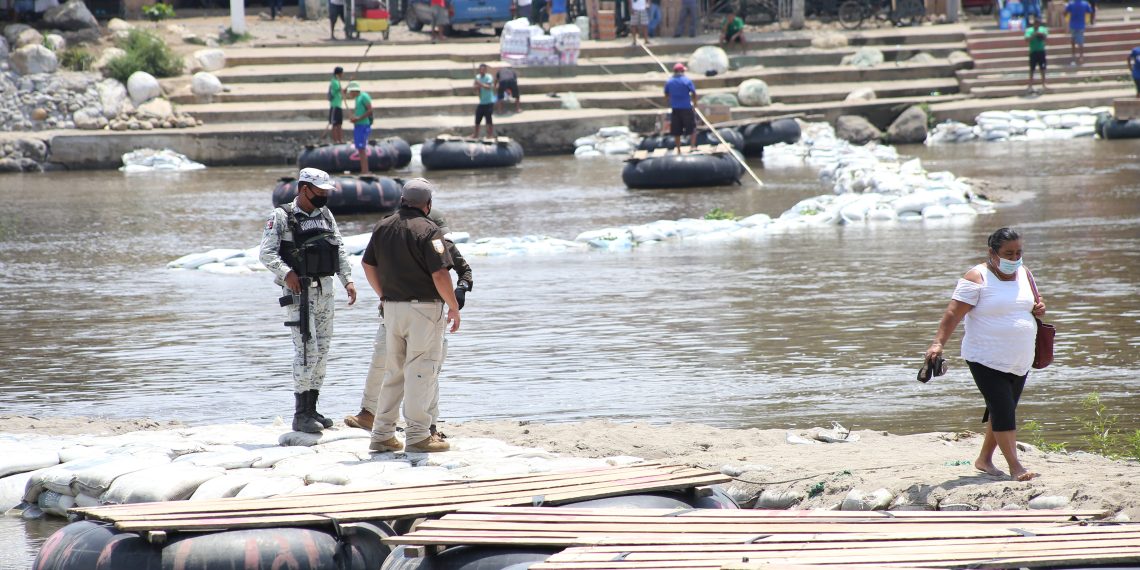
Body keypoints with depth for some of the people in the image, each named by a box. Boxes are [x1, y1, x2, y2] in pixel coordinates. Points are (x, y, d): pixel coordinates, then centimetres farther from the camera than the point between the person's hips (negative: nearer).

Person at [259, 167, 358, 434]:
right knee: (307, 350, -13)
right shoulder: (282, 217, -7)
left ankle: (312, 409, 17)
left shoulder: (325, 215, 12)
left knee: (322, 351, 9)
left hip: (325, 291, 7)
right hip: (299, 291, -7)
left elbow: (340, 249, 14)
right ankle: (300, 415, -9)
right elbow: (266, 253, -13)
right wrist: (286, 272, -28)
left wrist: (348, 280, 2)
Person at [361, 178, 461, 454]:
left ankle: (382, 435, 16)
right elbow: (440, 275, -18)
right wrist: (454, 307, -6)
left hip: (392, 307, 6)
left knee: (393, 372, 15)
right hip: (424, 307, -6)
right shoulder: (428, 230, -13)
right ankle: (418, 436, -4)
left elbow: (368, 265, 17)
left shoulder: (382, 227, 7)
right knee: (421, 372, -3)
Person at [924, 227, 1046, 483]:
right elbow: (954, 313, -18)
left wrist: (1039, 309, 0)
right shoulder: (977, 277, -12)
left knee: (1003, 411, 13)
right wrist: (938, 343, -30)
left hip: (1019, 361, 7)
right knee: (1003, 411, -13)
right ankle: (1014, 466, -12)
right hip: (987, 360, -7)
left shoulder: (1023, 274, 9)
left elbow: (1033, 303, 26)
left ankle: (984, 459, 29)